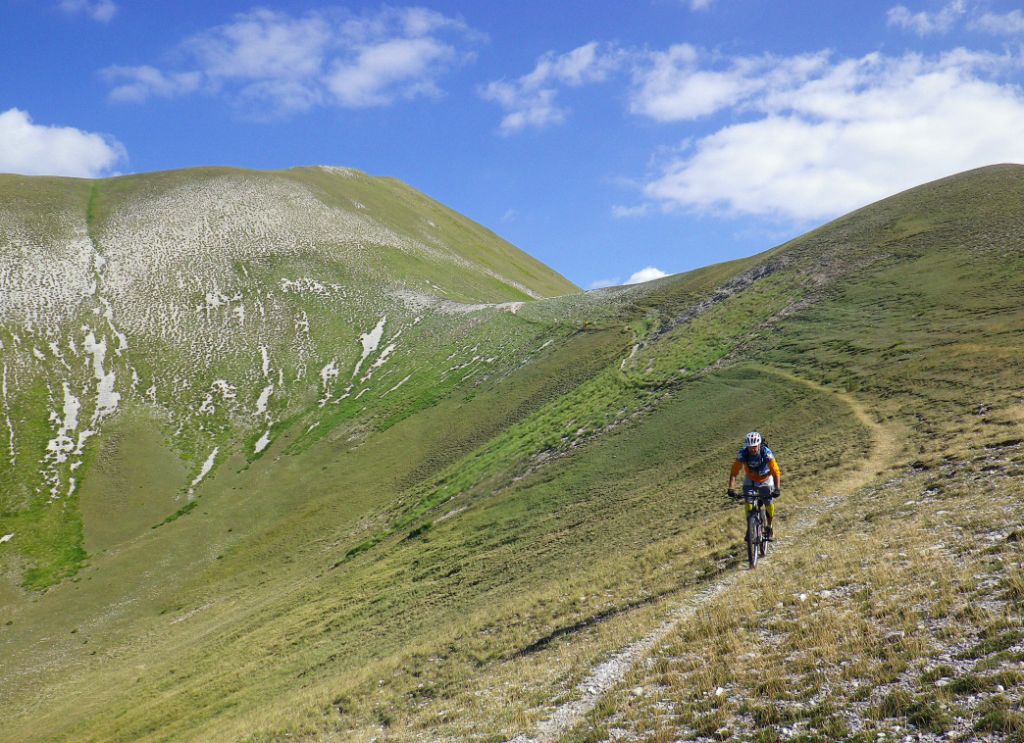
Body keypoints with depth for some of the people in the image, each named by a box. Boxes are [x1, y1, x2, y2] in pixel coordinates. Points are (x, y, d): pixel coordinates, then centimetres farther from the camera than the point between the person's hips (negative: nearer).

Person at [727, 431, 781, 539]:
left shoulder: (766, 453, -31)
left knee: (769, 503, -14)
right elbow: (734, 472, -29)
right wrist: (731, 489, -41)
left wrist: (777, 489, -47)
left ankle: (769, 527, 11)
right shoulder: (743, 454, -28)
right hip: (750, 480, 1)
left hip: (766, 479, -1)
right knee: (748, 502, -18)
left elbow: (776, 472, -35)